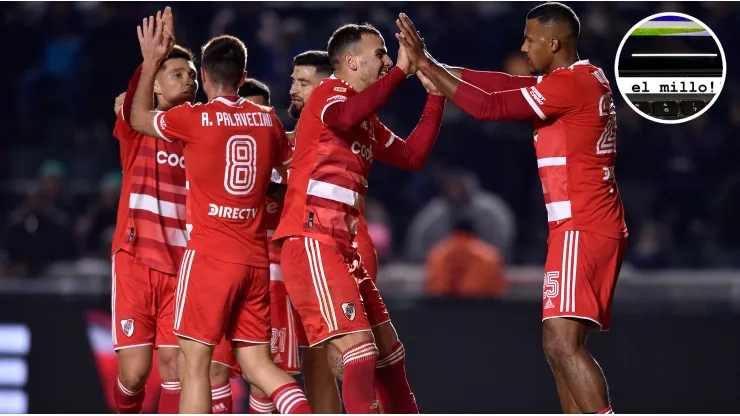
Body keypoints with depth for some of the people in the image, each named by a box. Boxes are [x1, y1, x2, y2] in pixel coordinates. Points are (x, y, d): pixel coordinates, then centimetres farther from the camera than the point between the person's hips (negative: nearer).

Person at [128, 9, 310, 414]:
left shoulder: (194, 118, -6)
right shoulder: (267, 119, 7)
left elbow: (139, 118, 14)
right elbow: (288, 162, 25)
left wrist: (151, 62, 22)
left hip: (209, 256, -5)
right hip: (255, 259, 5)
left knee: (194, 364, -3)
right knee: (257, 363, 8)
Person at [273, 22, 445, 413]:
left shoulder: (368, 123, 21)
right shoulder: (329, 93, -5)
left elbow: (413, 156, 24)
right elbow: (347, 116, -29)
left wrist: (436, 95, 19)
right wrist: (401, 71, -25)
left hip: (342, 248, 10)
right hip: (312, 244, -10)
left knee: (389, 354, 14)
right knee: (360, 352, -20)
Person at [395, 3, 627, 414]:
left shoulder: (569, 83, -14)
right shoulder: (584, 79, 16)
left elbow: (490, 107, -15)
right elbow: (507, 84, 23)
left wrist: (425, 64, -10)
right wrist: (438, 67, 18)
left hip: (582, 228, -10)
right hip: (591, 226, 10)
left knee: (562, 344, -18)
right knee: (559, 344, 12)